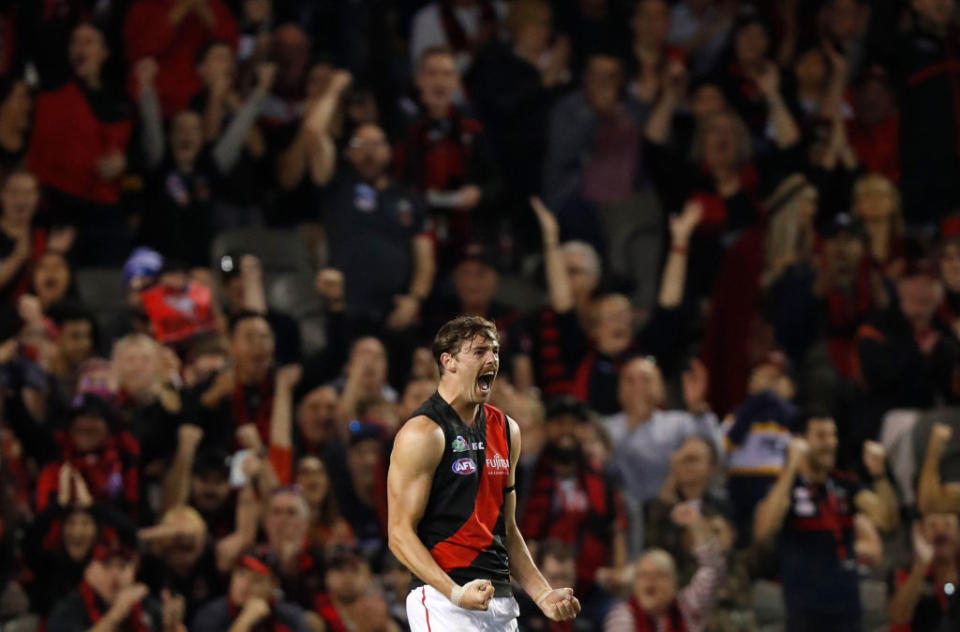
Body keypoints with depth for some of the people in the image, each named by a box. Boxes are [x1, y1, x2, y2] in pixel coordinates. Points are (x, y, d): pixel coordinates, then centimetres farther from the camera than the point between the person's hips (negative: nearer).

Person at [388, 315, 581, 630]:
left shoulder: (506, 429, 15)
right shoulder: (423, 433, -8)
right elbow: (400, 534, -12)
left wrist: (543, 595, 12)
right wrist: (456, 592, -23)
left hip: (500, 603, 7)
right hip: (443, 601, -7)